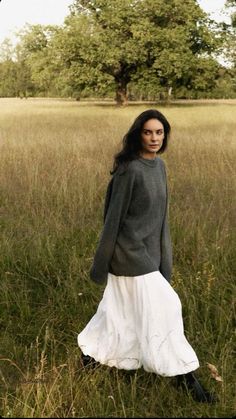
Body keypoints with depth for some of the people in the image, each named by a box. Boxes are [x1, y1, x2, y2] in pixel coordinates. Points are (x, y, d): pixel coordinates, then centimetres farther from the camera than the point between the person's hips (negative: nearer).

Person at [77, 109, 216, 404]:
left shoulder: (159, 165, 6)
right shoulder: (129, 170, -20)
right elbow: (114, 214, -17)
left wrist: (160, 249, 19)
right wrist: (102, 261, -12)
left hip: (147, 246, 9)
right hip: (131, 248, -9)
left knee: (122, 305, 19)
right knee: (162, 307, -3)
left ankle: (91, 349, 38)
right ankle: (183, 374, 11)